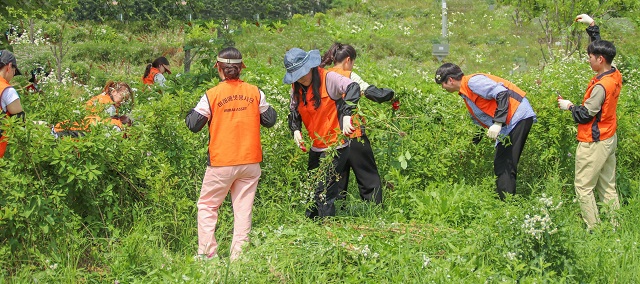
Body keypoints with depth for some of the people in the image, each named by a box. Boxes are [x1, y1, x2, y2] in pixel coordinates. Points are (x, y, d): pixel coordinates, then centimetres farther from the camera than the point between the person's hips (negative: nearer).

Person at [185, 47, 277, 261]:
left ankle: (207, 253, 3)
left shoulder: (212, 95, -7)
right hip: (250, 161, 2)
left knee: (207, 206, 10)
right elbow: (269, 120, 10)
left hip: (221, 163, -2)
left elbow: (193, 125, -4)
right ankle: (239, 257, 4)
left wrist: (194, 110, 15)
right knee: (244, 208, 6)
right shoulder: (255, 93, 0)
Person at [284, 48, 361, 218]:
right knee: (311, 190, 16)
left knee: (323, 192, -11)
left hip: (335, 146, -8)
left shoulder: (328, 79, -18)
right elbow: (293, 111, 13)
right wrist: (295, 130, -8)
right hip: (315, 148, 8)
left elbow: (353, 88, -32)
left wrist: (346, 115, -45)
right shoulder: (296, 87, 4)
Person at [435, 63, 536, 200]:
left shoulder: (472, 82, -9)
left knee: (504, 167, -14)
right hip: (508, 125, 10)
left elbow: (502, 93, -21)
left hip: (519, 116, -10)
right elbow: (479, 123, 31)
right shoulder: (466, 94, 22)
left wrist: (498, 122, -25)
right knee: (501, 167, 10)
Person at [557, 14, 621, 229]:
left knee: (583, 187, -1)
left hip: (594, 143, -9)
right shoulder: (615, 76, 2)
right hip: (609, 139, 9)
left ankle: (594, 229, -1)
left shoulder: (601, 86, -25)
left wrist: (569, 106, -2)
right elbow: (600, 46, 18)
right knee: (607, 187, 14)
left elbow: (585, 115, -19)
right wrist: (591, 25, 23)